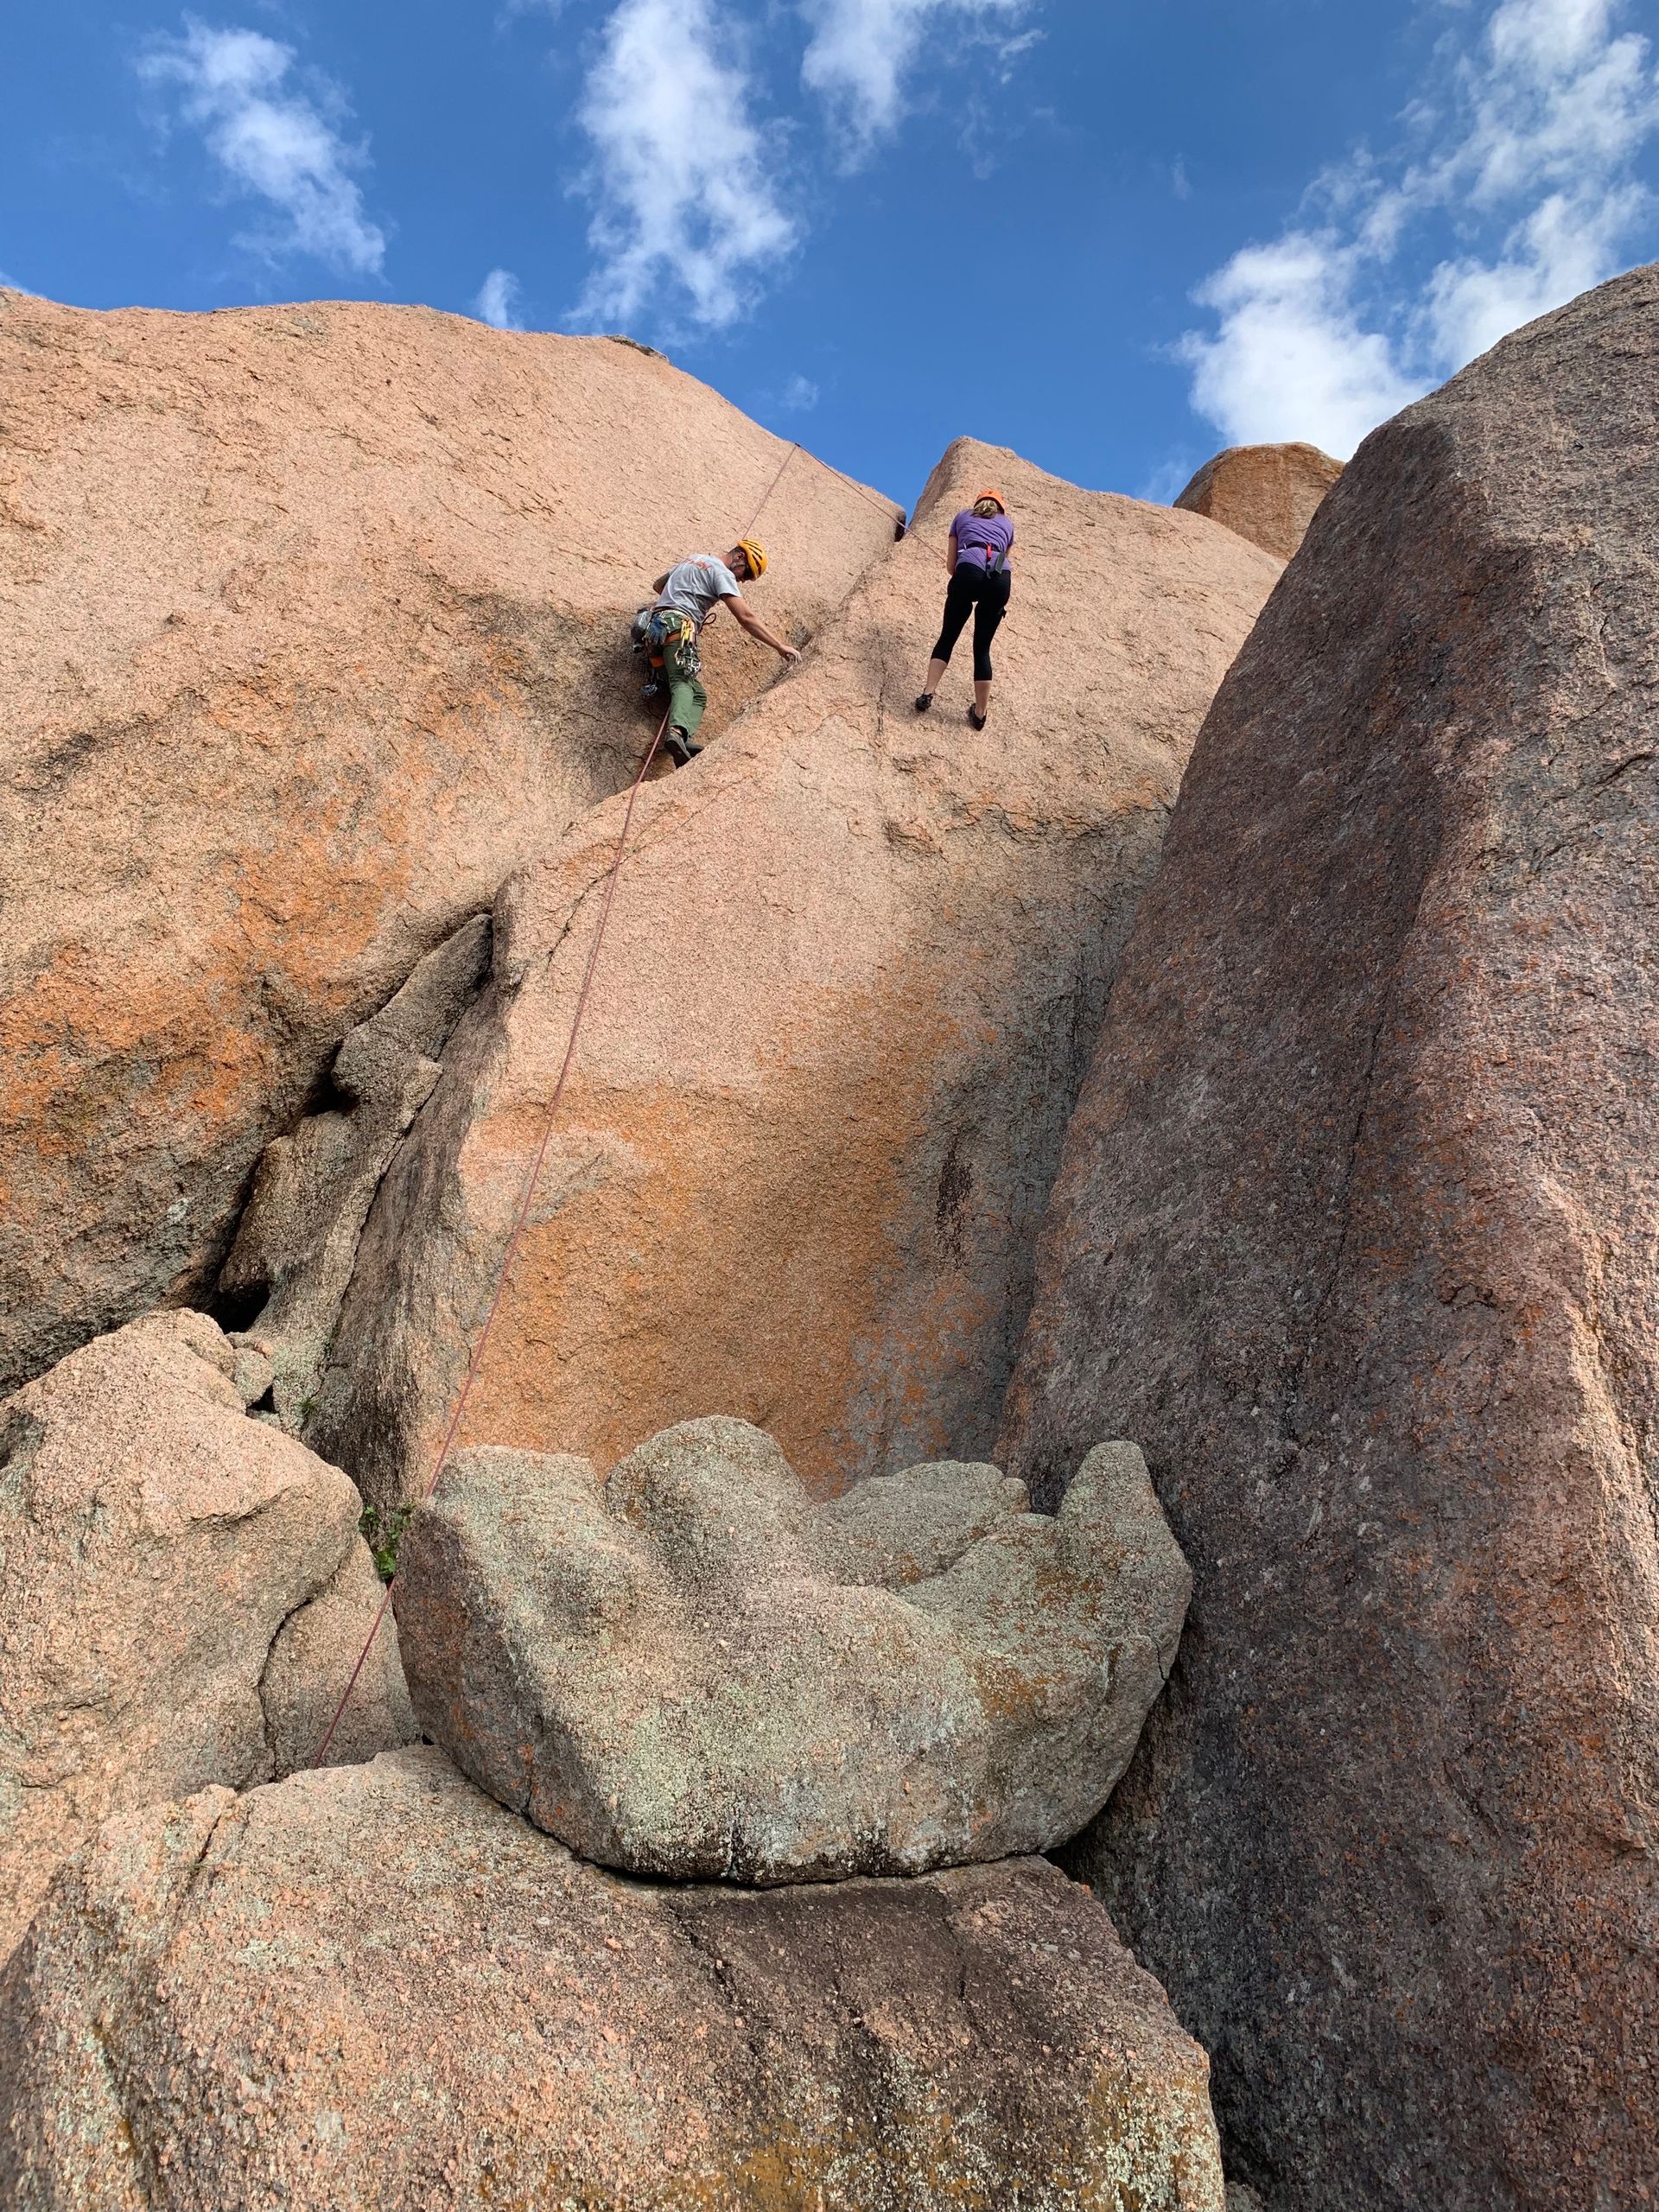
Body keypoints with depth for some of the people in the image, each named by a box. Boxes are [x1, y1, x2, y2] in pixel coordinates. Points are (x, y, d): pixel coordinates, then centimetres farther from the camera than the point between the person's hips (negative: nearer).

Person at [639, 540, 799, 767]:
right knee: (688, 685, -28)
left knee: (684, 686, -10)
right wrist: (780, 646, -9)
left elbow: (658, 585, 45)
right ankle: (679, 732, -58)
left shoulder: (693, 559, 30)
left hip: (653, 628, 8)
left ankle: (682, 740, -40)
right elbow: (746, 617, -9)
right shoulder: (722, 573, 3)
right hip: (678, 626, -8)